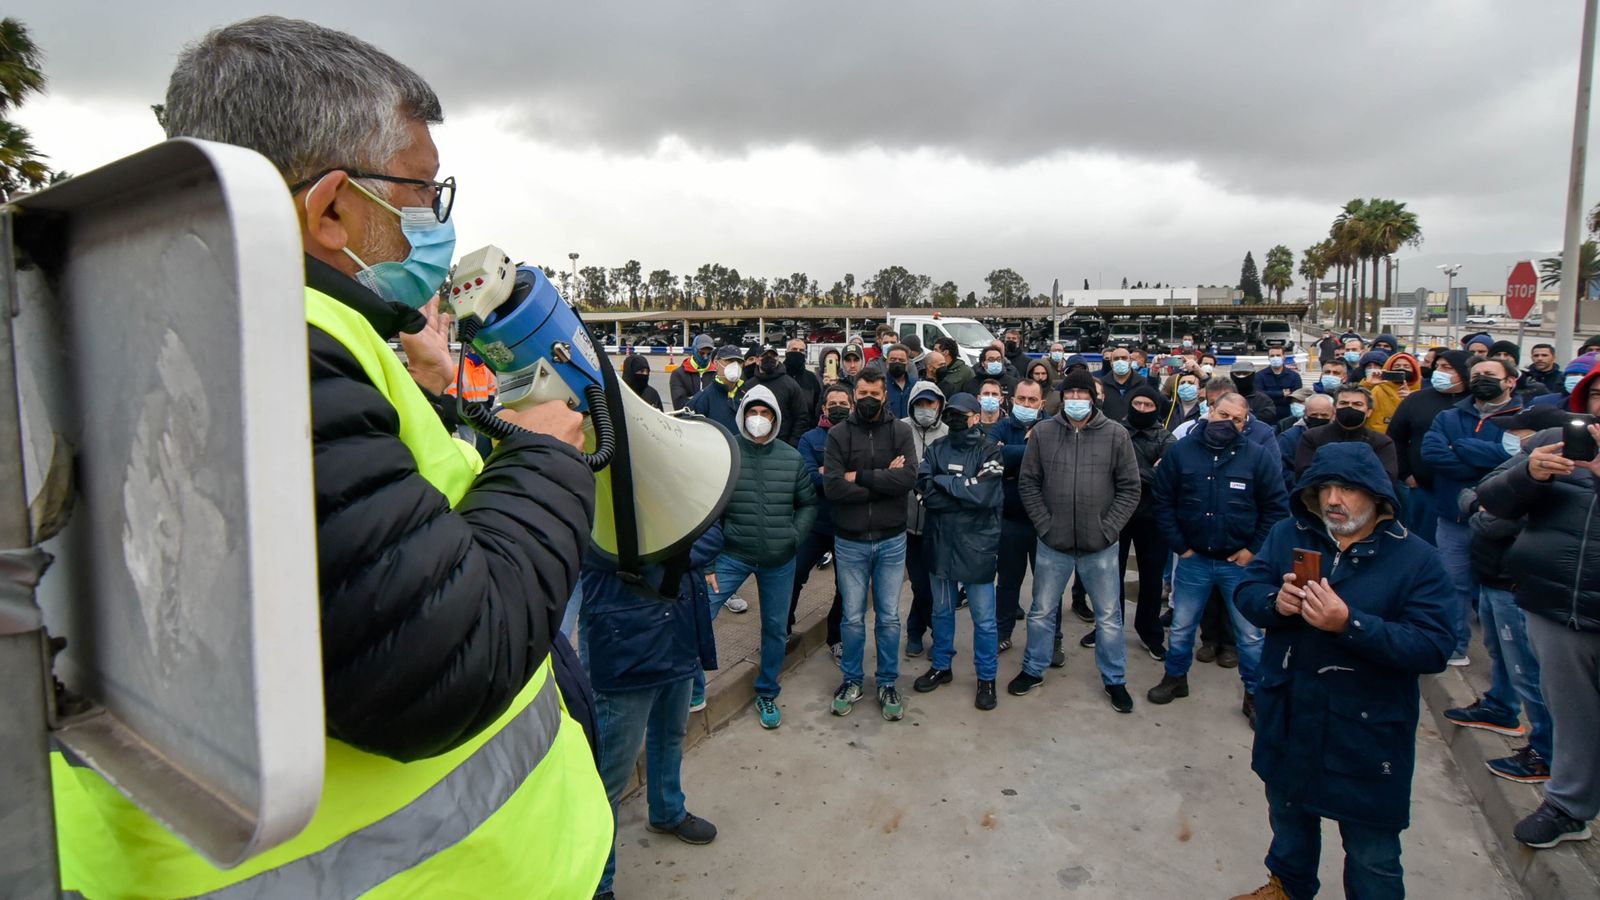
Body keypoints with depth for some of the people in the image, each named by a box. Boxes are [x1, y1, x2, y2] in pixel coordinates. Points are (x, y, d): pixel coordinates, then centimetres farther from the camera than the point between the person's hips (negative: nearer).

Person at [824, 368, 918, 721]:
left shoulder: (900, 431, -2)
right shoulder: (838, 434, -4)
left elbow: (909, 478, -17)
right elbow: (832, 487, -17)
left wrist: (859, 476, -17)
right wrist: (884, 481, -16)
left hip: (891, 540, 1)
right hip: (850, 542, 0)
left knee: (889, 617, 11)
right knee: (853, 617, 10)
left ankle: (888, 684, 27)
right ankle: (852, 680, 29)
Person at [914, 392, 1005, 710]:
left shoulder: (988, 450, -5)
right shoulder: (936, 449, 5)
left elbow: (985, 494, -20)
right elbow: (925, 490, -9)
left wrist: (943, 482, -11)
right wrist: (967, 494, -15)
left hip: (977, 545, -3)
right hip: (940, 543, 4)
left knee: (984, 619, 5)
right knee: (941, 611, 18)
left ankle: (986, 678, 21)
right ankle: (941, 667, 34)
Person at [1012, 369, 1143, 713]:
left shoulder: (1116, 434, -5)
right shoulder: (1043, 432, -3)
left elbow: (1130, 488, -2)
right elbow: (1027, 483, 2)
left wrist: (1108, 529, -9)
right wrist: (1044, 524, -6)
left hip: (1100, 546, 0)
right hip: (1052, 543, 1)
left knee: (1109, 616, 13)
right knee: (1042, 612, 14)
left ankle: (1114, 680, 31)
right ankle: (1033, 671, 33)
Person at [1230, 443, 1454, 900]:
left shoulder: (1416, 558, -13)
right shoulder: (1288, 535, -1)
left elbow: (1433, 648, -20)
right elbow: (1245, 589, -2)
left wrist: (1350, 624, -32)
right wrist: (1275, 602, -24)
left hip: (1367, 733, -4)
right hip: (1288, 720, 4)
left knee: (1373, 855, 11)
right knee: (1288, 812, 27)